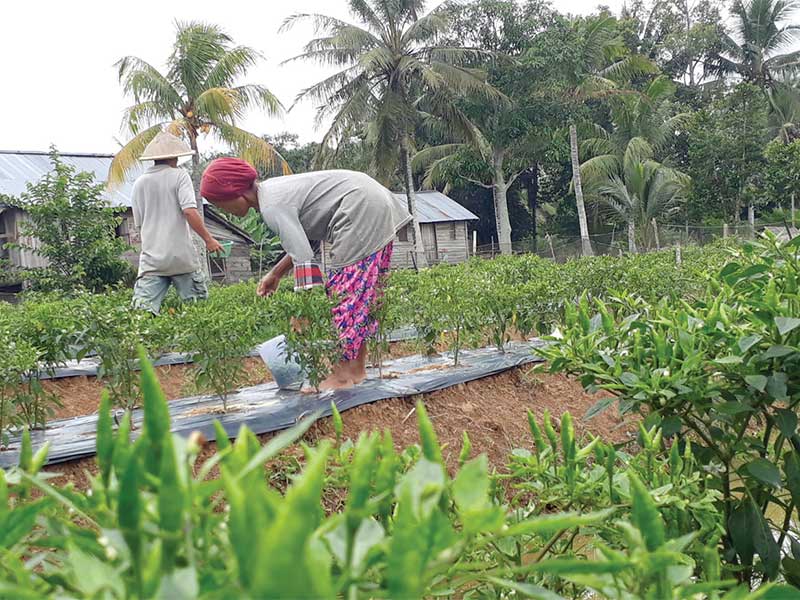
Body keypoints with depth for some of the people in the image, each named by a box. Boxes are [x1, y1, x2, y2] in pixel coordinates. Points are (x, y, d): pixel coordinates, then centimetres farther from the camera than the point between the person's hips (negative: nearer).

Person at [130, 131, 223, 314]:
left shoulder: (139, 182, 14)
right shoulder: (179, 175, 0)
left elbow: (139, 224, 20)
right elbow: (189, 211, -14)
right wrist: (208, 239, -7)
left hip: (151, 258, 4)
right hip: (181, 255, -4)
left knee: (143, 309, -6)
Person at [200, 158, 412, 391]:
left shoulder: (272, 206, -17)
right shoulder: (273, 189, 13)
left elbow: (304, 258, -24)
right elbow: (304, 239, 18)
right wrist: (275, 273, 18)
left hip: (360, 211, -10)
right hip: (374, 204, 10)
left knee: (347, 289, -8)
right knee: (360, 291, 11)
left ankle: (342, 375, -5)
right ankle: (357, 368, 18)